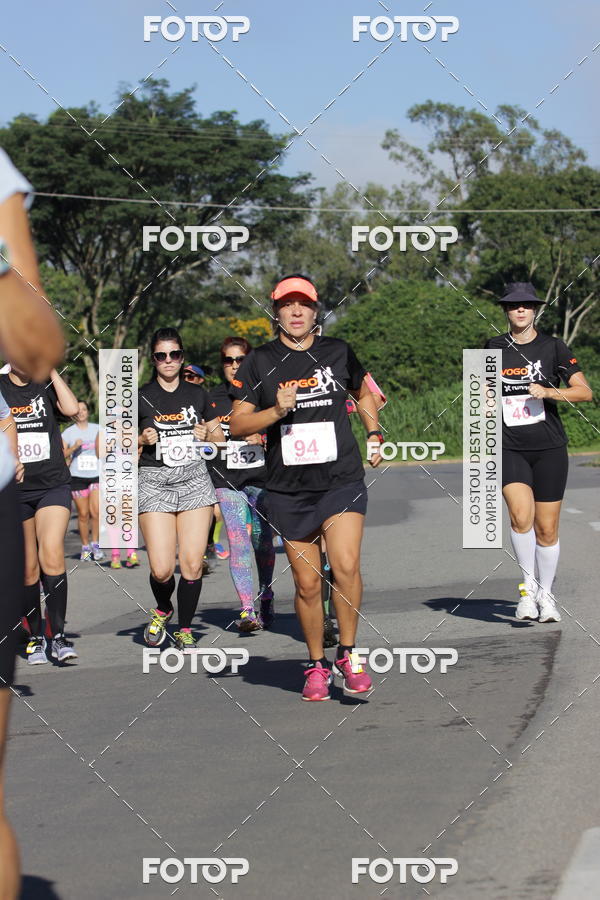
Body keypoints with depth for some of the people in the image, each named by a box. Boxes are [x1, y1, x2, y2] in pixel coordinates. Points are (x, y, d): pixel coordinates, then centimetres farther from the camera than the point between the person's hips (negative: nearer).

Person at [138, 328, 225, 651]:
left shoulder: (197, 394, 11)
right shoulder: (141, 397, 3)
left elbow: (220, 437, 21)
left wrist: (208, 433, 0)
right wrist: (142, 439, -12)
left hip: (194, 478, 2)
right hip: (155, 481, -2)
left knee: (192, 564, -6)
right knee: (162, 569, -10)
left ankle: (185, 631, 10)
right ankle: (162, 609, 22)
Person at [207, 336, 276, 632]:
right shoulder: (213, 398, 8)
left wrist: (262, 438, -12)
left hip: (260, 477, 0)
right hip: (227, 479, 0)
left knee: (262, 541, 7)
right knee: (238, 541, -12)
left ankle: (265, 598, 29)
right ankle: (247, 609, -17)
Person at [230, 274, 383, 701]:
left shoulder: (338, 352, 7)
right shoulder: (260, 362, 3)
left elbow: (363, 393, 26)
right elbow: (237, 425, 1)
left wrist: (374, 433, 13)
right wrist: (276, 411, -15)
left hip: (342, 480, 0)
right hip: (289, 490, 0)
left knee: (346, 565, -19)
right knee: (307, 583, 3)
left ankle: (348, 654, -2)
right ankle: (317, 665, 20)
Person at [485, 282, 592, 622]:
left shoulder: (553, 347, 1)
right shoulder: (494, 349, 8)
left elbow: (585, 391, -4)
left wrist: (548, 392, -17)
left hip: (550, 449, 0)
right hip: (509, 449, 1)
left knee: (547, 529, 2)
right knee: (521, 514, -23)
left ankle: (546, 594, 22)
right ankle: (528, 584, -6)